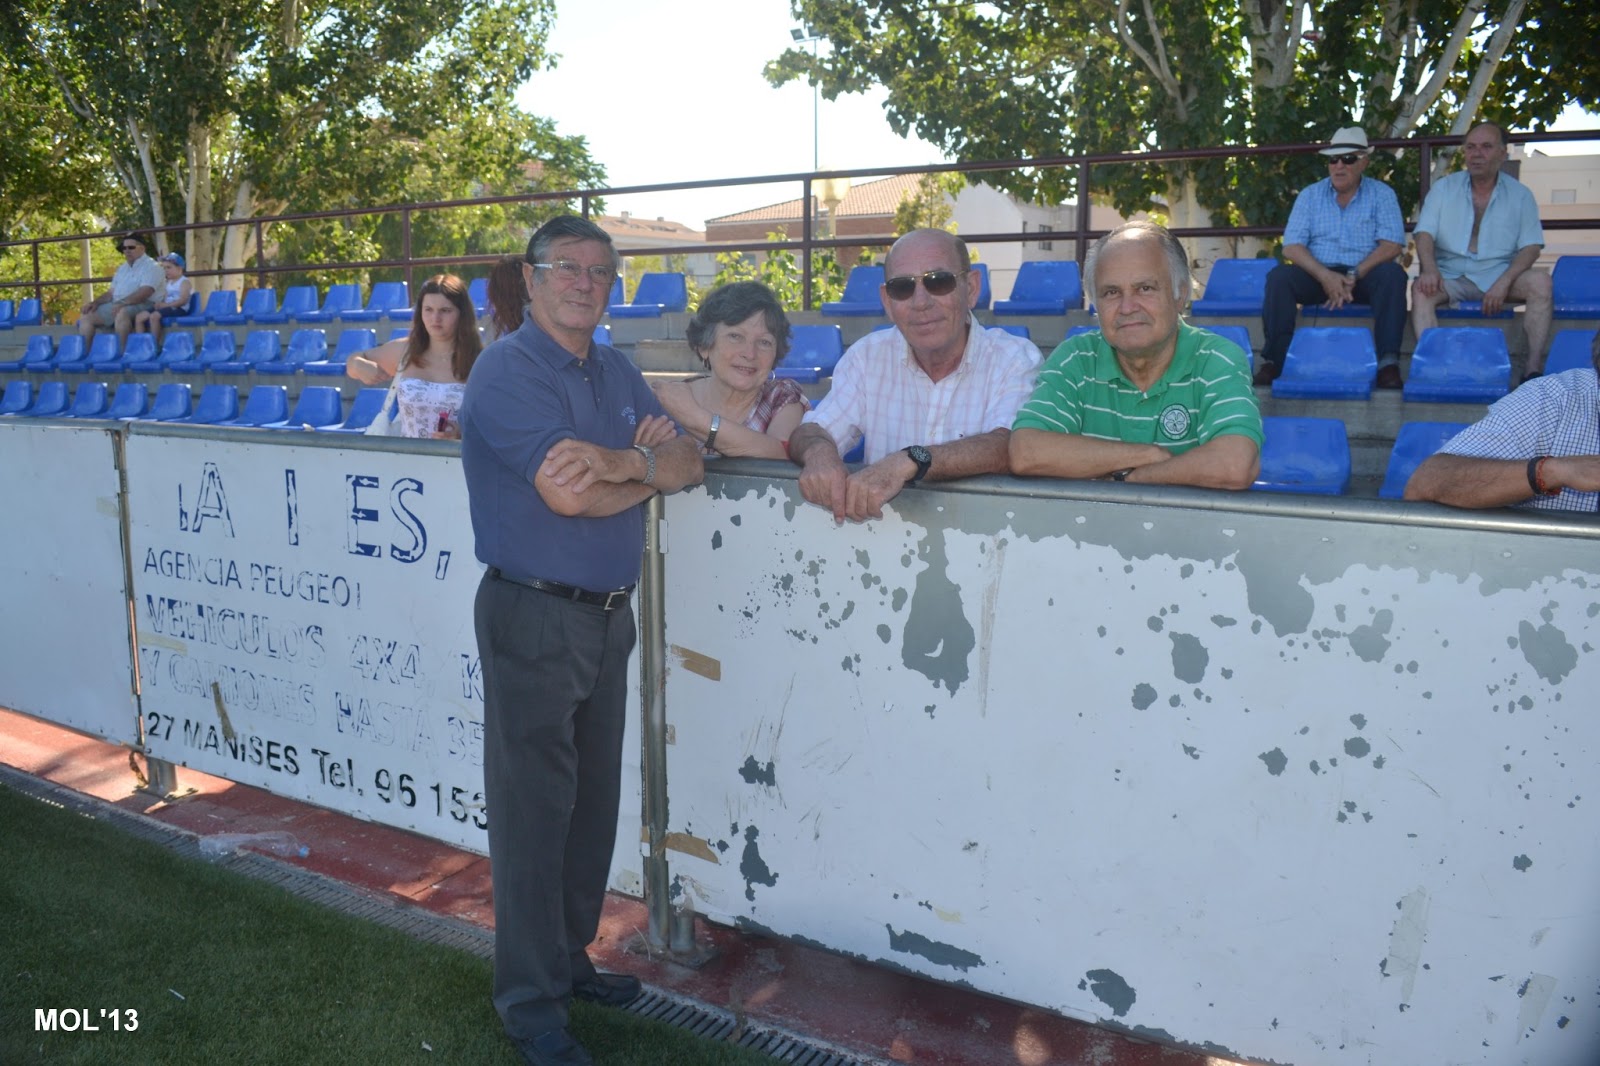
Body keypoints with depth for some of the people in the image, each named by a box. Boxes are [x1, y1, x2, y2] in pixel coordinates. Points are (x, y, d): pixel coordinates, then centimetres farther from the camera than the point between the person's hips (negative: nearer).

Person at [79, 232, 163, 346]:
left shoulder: (150, 266, -3)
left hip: (140, 306, -9)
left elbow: (144, 293, -18)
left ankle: (120, 351, -38)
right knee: (86, 316, -2)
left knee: (121, 313, -39)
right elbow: (111, 292, 23)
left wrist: (121, 303, -29)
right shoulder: (122, 269, 24)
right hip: (116, 306, 9)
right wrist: (95, 302, 3)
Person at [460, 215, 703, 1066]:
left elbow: (687, 464, 3)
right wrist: (644, 472, -8)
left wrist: (620, 462, -16)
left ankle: (569, 957, 33)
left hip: (609, 614, 8)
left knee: (592, 801, 16)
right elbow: (568, 494, -24)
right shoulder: (507, 371, -12)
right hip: (534, 618, -8)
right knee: (533, 807, 1)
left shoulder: (616, 374, 13)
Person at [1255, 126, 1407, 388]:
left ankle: (1388, 362, -32)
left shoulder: (1381, 194, 6)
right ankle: (1273, 360, -28)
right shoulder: (1310, 195, 10)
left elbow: (1392, 245, -6)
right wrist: (1325, 276, -19)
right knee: (1279, 276, -26)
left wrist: (1353, 276, -21)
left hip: (1364, 276, -1)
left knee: (1392, 275, -32)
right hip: (1318, 275, 1)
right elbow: (1291, 247, -2)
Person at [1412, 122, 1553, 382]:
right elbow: (1424, 233, -1)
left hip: (1499, 274, 0)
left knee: (1540, 281, -28)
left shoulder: (1520, 194, 9)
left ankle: (1534, 368, -31)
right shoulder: (1443, 188, 9)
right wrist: (1429, 270, -23)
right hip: (1451, 276, 0)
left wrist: (1504, 282, -17)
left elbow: (1531, 246, 2)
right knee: (1421, 289, -32)